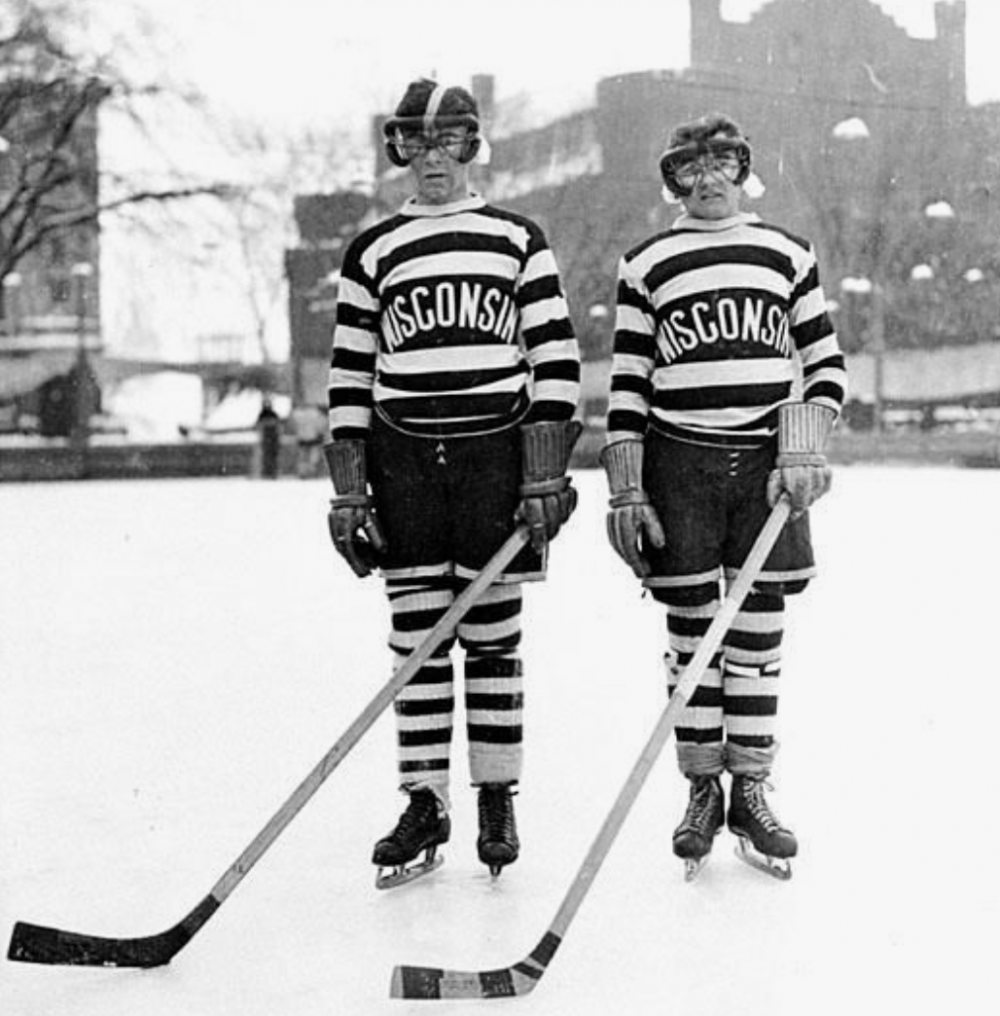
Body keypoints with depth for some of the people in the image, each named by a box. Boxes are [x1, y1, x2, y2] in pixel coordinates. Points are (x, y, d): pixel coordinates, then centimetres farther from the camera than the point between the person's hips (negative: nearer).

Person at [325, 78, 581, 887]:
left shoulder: (520, 241, 6)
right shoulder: (372, 253, 9)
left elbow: (556, 359, 2)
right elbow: (350, 376, 8)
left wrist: (547, 472, -6)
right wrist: (349, 490, 2)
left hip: (498, 456, -1)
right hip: (403, 460, 1)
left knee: (493, 637, 4)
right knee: (416, 638, 4)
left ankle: (498, 799, 16)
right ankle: (424, 804, 12)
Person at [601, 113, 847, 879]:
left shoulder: (788, 255, 10)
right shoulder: (646, 266, 6)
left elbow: (827, 364, 11)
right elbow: (627, 385, 3)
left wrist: (804, 447, -6)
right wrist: (625, 492, -3)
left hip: (767, 465, 1)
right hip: (678, 466, -1)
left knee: (758, 633, 4)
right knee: (691, 632, 3)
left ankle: (751, 793, 16)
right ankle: (702, 792, 16)